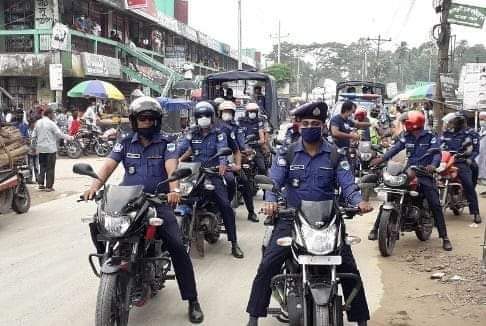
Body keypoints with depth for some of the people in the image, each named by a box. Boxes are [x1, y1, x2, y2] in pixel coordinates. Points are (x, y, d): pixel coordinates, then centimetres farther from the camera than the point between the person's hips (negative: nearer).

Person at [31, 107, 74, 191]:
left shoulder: (38, 123, 7)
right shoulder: (51, 123, -12)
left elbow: (34, 136, 11)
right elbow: (59, 134, -13)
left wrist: (34, 146, 22)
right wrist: (69, 137, -1)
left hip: (40, 148, 6)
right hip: (50, 148, -6)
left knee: (42, 166, 16)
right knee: (50, 168, 0)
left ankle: (41, 183, 12)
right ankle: (49, 186, 1)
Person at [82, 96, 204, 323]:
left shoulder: (166, 144, 3)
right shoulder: (125, 144, 10)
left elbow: (171, 168, -15)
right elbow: (108, 165, -4)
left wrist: (174, 189, -37)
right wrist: (96, 185, -25)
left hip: (158, 201, -2)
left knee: (177, 247, -17)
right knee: (97, 225, -20)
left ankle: (192, 300, -8)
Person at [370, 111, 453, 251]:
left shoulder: (430, 136, -1)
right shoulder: (406, 136, 10)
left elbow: (437, 152, -14)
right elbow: (395, 148, -2)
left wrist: (433, 165, -35)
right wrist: (382, 159, -19)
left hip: (425, 173, -3)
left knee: (435, 205, -9)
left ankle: (444, 237, -1)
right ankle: (375, 228, 3)